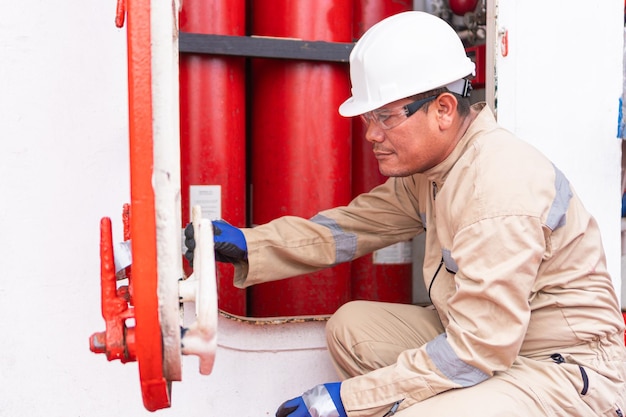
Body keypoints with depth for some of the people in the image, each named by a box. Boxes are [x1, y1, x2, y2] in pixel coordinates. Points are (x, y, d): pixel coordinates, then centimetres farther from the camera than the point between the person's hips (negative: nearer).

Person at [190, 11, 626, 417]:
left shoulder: (499, 192, -28)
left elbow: (477, 350, -28)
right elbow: (355, 225, 9)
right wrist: (247, 245, -1)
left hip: (568, 369, -9)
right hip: (489, 338, 9)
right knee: (351, 326, 4)